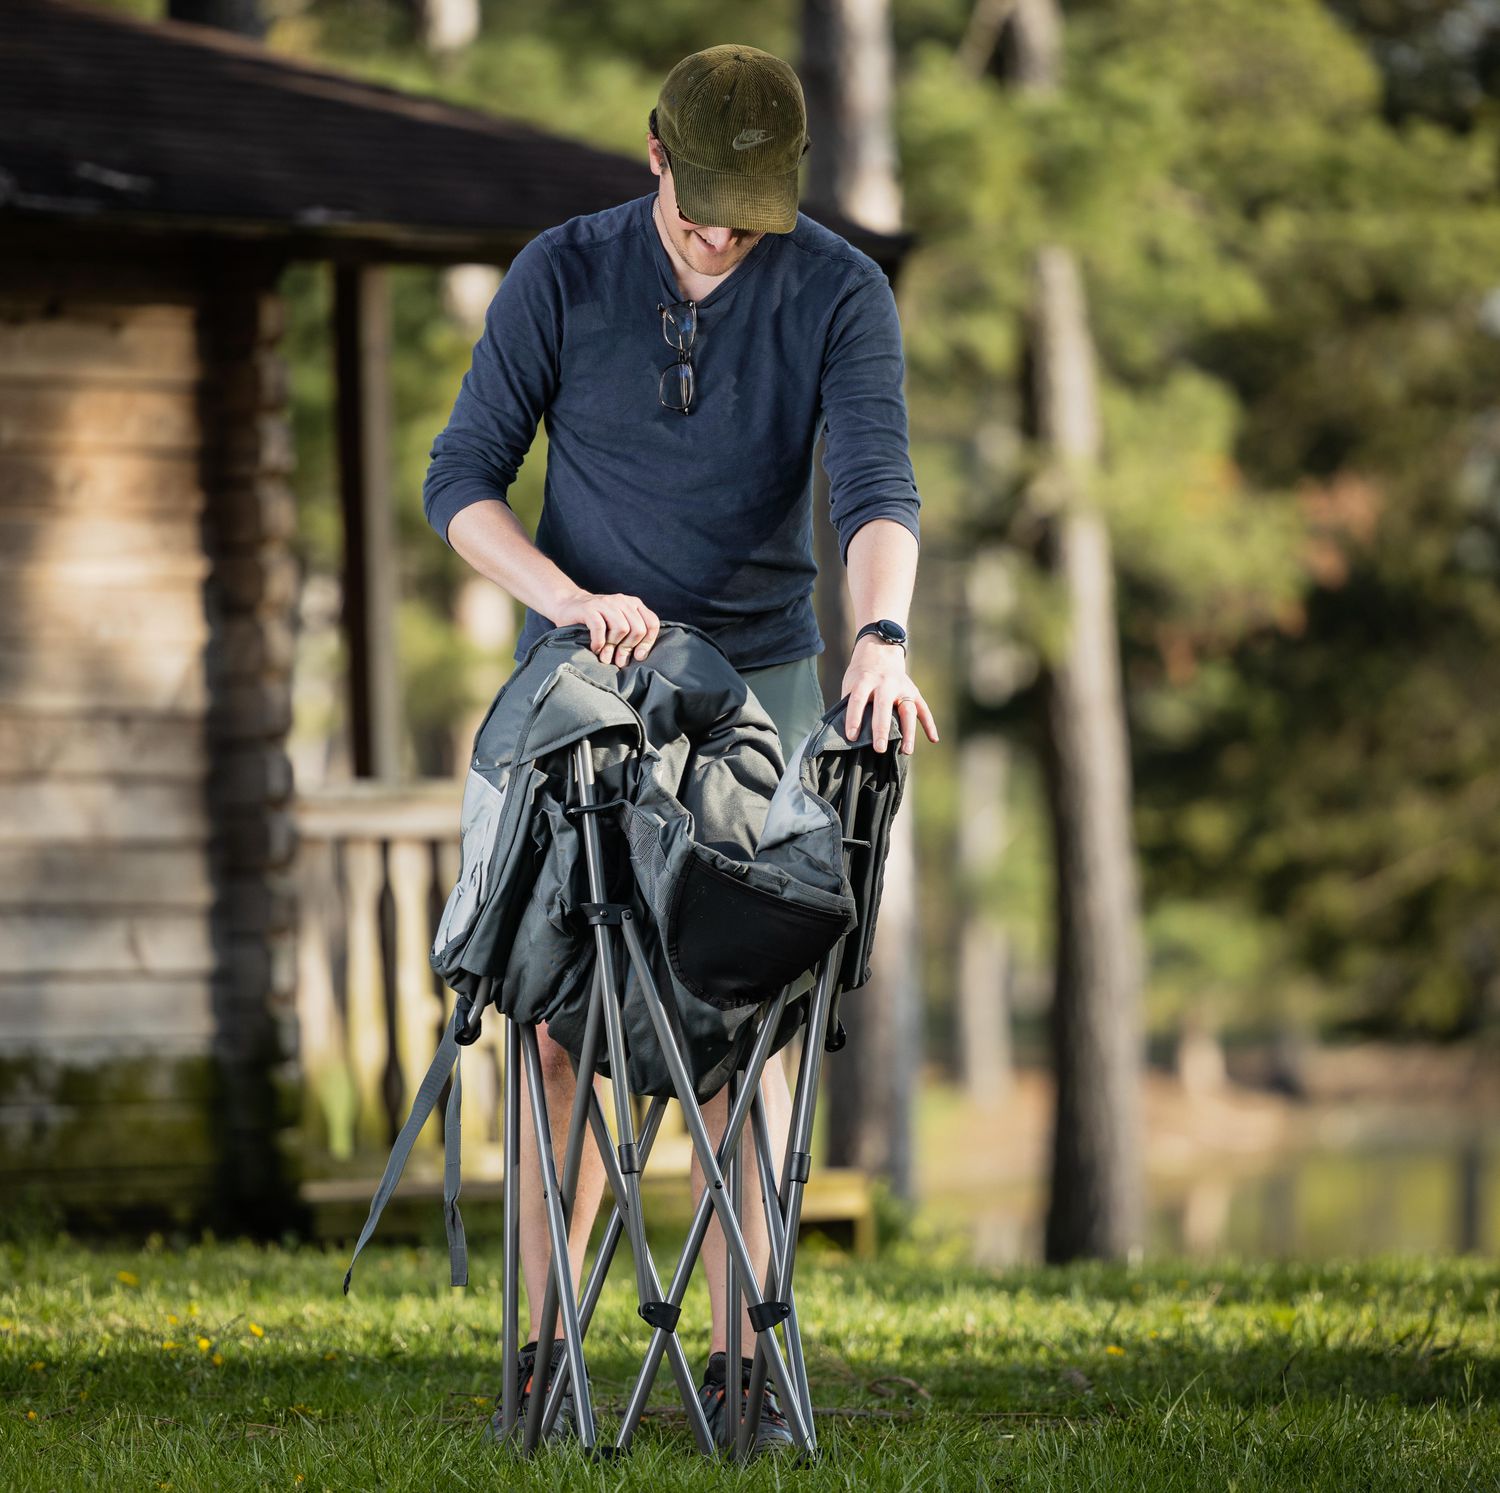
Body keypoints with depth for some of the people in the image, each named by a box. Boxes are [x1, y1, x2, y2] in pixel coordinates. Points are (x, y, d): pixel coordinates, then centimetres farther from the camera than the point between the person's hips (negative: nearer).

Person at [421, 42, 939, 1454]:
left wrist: (883, 637, -42)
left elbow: (877, 489, -23)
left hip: (756, 681, 0)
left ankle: (740, 1364, -2)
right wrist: (572, 600, -23)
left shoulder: (840, 293, -10)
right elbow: (460, 482, -5)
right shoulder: (561, 276, -8)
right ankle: (550, 1349, 5)